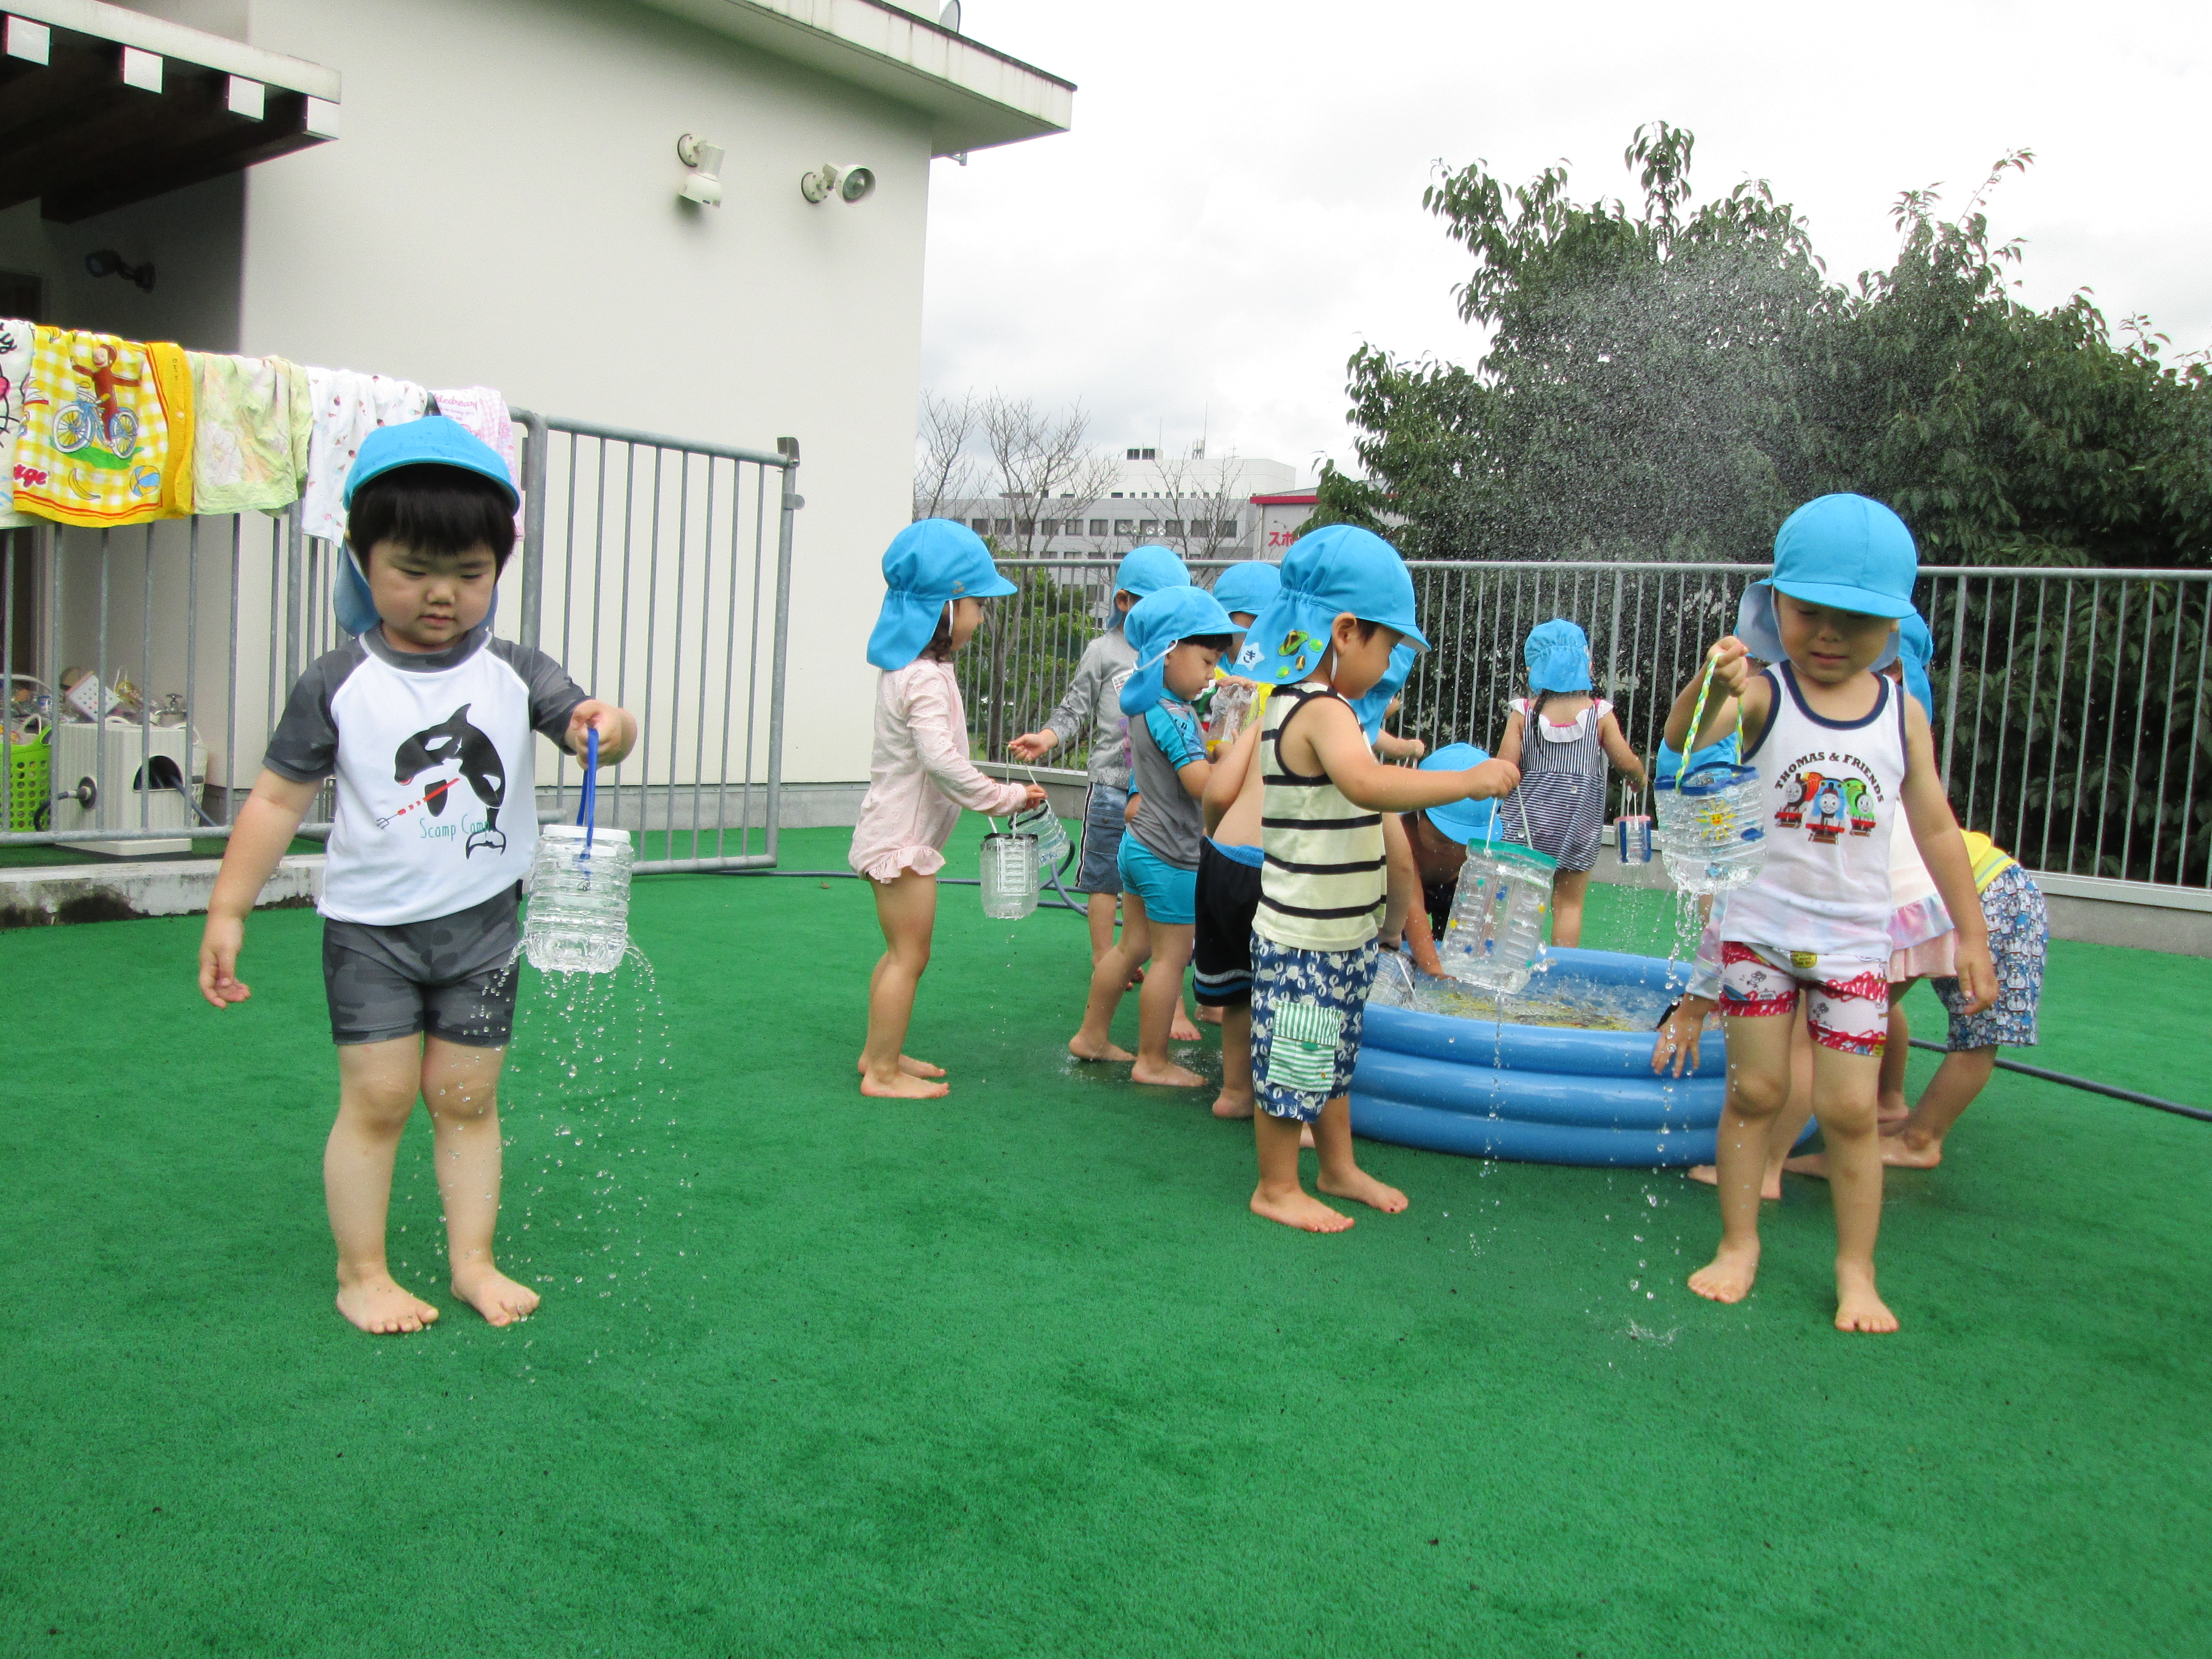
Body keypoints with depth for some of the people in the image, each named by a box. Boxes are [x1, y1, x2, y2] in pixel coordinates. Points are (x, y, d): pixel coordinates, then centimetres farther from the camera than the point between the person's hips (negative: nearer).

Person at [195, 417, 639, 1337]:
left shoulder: (515, 673, -2)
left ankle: (473, 1261, 22)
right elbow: (277, 799, -1)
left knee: (467, 1097, 10)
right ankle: (361, 1273, 18)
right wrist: (227, 911, -2)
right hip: (371, 925, -1)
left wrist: (605, 726, -36)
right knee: (377, 1098, 2)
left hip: (482, 925, 2)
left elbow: (586, 723, -11)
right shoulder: (337, 684, -5)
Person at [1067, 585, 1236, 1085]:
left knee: (1133, 946, 20)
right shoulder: (1172, 714, -22)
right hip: (1171, 856, -10)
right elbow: (1202, 782, -26)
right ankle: (1153, 1062, 12)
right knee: (1171, 957, 2)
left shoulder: (1147, 704, 8)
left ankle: (1092, 1036, 30)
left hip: (1139, 844, 10)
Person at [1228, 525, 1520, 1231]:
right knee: (1293, 1066, 5)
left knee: (1332, 1058, 23)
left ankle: (1339, 1168, 38)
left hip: (1336, 933, 10)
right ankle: (1277, 1188, 20)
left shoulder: (1292, 701, 10)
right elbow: (1368, 785, -43)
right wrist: (1471, 779, -39)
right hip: (1306, 938, -10)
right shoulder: (1324, 711, -23)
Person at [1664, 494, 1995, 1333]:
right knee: (1754, 1091, 6)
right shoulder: (1762, 695, -9)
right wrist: (1712, 686, -51)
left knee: (1849, 1108, 2)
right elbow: (1683, 739, -29)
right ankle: (1739, 1243, 22)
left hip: (1855, 939, 2)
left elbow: (1935, 827, 10)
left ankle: (1856, 1271, 17)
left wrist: (1970, 932, 11)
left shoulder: (1901, 714, 2)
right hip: (1760, 925, -2)